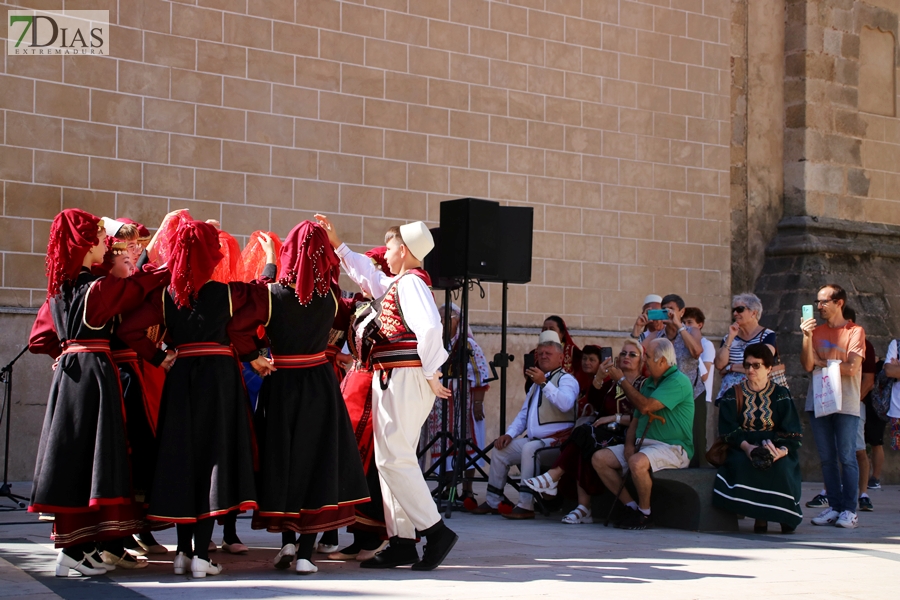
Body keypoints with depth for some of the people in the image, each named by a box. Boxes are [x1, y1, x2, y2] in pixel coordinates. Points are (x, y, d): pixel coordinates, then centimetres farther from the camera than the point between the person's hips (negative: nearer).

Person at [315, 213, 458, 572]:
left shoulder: (411, 282, -11)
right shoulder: (395, 283, 18)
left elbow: (430, 327, -26)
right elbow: (365, 274, 37)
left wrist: (431, 373, -20)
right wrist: (336, 243, 37)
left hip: (405, 379, -10)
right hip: (391, 379, 10)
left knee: (394, 458, -12)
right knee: (391, 459, 10)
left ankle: (435, 531, -8)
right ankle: (401, 542, 13)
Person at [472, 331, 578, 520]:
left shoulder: (566, 380, -3)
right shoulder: (537, 382, 25)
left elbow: (565, 404, -26)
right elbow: (524, 414, 26)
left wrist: (544, 383, -34)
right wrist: (509, 434, 10)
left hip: (556, 440, -9)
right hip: (532, 440, 9)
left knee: (529, 449, -34)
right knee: (500, 450, 1)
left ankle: (526, 506, -33)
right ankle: (493, 502, 5)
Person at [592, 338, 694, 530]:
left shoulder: (678, 381, -12)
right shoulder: (648, 382, 18)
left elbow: (646, 407, -22)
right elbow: (636, 418, 18)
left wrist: (621, 379, -12)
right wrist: (629, 444, -2)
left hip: (672, 448, -9)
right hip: (644, 444, 9)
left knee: (637, 462, -37)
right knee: (599, 458, -6)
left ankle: (644, 513, -13)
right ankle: (631, 507, -4)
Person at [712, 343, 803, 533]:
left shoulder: (781, 395, 9)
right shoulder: (732, 396, 11)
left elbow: (793, 432, 0)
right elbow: (728, 430, -2)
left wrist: (783, 450, -22)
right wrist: (746, 446, -21)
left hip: (776, 450, 0)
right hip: (742, 449, 0)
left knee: (780, 466, -33)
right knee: (742, 464, -34)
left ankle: (786, 516, -12)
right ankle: (759, 517, -24)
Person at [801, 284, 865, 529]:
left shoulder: (855, 332, -1)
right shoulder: (816, 331, 11)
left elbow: (851, 368, -11)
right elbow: (808, 365, 0)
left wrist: (821, 362, -3)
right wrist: (807, 337, -11)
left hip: (845, 404, -4)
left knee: (847, 458, -5)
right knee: (827, 458, 5)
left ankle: (850, 510, -3)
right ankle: (834, 507, 10)